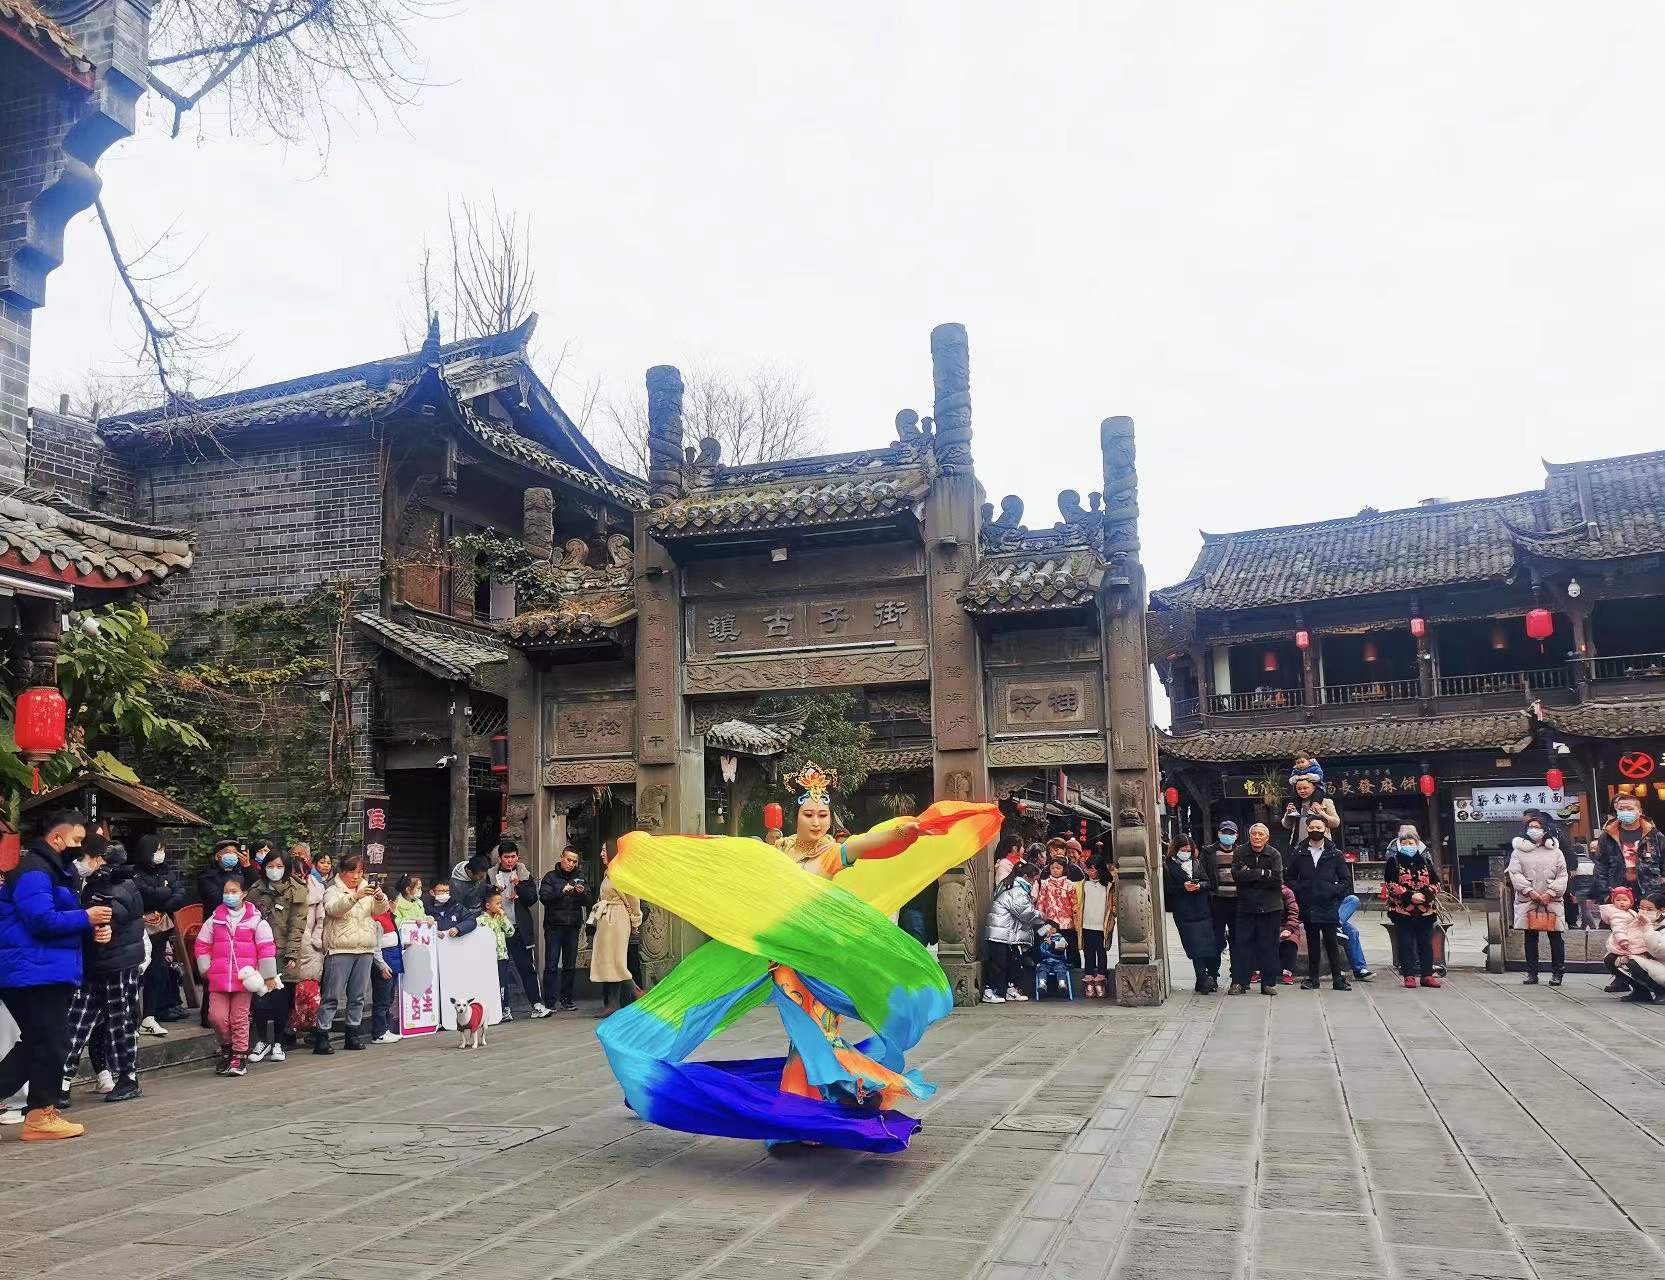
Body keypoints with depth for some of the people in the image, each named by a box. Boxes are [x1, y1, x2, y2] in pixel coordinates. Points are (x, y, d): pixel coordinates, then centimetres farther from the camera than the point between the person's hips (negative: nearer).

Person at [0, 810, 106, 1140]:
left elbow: (64, 918, 22)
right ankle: (41, 1116, 5)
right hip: (36, 973, -10)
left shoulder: (58, 871, 18)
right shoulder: (33, 872, -14)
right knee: (51, 1042, -3)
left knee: (37, 1042, 14)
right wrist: (86, 918, -15)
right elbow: (41, 920, -24)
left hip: (51, 972, 10)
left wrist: (95, 927, 4)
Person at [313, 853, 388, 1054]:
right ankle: (321, 1035, -3)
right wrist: (355, 896, -33)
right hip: (340, 949, -5)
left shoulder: (367, 890, 15)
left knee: (358, 995, 9)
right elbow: (334, 909, -19)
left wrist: (380, 898, -21)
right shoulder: (333, 891, 1)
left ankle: (352, 1033, 17)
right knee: (332, 995, -6)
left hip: (365, 949, 5)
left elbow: (380, 910, 2)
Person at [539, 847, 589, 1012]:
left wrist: (582, 893, -13)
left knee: (570, 965, 6)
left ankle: (567, 999, 13)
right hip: (554, 926, -3)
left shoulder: (580, 877, 12)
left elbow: (587, 902, 7)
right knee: (551, 965, -5)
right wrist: (562, 891, -22)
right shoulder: (551, 877, 3)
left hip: (573, 926, 3)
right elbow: (544, 897, -11)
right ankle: (550, 1000, -2)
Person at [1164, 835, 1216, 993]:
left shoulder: (1199, 862, 16)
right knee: (1195, 948, -8)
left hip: (1204, 909, 3)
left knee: (1210, 946, -1)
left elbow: (1210, 882, 12)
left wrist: (1200, 885, -8)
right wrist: (1184, 887, -15)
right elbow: (1167, 889, -2)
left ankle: (1211, 978, 12)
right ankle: (1204, 981, -7)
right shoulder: (1168, 866, 4)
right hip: (1184, 913, -3)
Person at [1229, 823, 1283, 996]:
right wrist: (1262, 873, -14)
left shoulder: (1274, 855, -1)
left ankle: (1269, 983, 12)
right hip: (1246, 906, 1)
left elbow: (1277, 879, -13)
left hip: (1270, 907, -1)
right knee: (1242, 944, 0)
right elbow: (1236, 874, -12)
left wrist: (1250, 875, -11)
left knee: (1269, 946, 4)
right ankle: (1239, 982, 5)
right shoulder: (1241, 854, 2)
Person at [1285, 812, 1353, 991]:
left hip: (1328, 907, -2)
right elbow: (1288, 877, 12)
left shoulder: (1335, 854, 3)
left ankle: (1338, 978, 5)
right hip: (1308, 907, 2)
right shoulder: (1298, 852, 6)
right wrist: (1299, 890, -2)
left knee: (1332, 942, -1)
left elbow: (1347, 879, 5)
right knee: (1312, 943, 8)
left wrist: (1334, 891, -7)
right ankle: (1312, 978, 13)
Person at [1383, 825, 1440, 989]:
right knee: (1406, 944, -1)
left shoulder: (1425, 861, 10)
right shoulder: (1393, 862, 0)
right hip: (1402, 910, -3)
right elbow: (1390, 885, -8)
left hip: (1425, 910, 3)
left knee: (1426, 943, 7)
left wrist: (1425, 894, -11)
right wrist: (1409, 896, -18)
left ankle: (1427, 974, 15)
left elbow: (1435, 882, 8)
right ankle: (1409, 975, 5)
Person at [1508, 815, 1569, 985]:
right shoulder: (1519, 851, 8)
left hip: (1551, 900, 0)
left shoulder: (1555, 851, 9)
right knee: (1530, 938, 4)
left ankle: (1557, 973, 10)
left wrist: (1550, 893, -9)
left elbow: (1562, 875, 3)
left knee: (1556, 938, 1)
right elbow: (1515, 874, 0)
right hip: (1527, 901, 0)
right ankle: (1532, 973, 11)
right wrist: (1529, 891, -12)